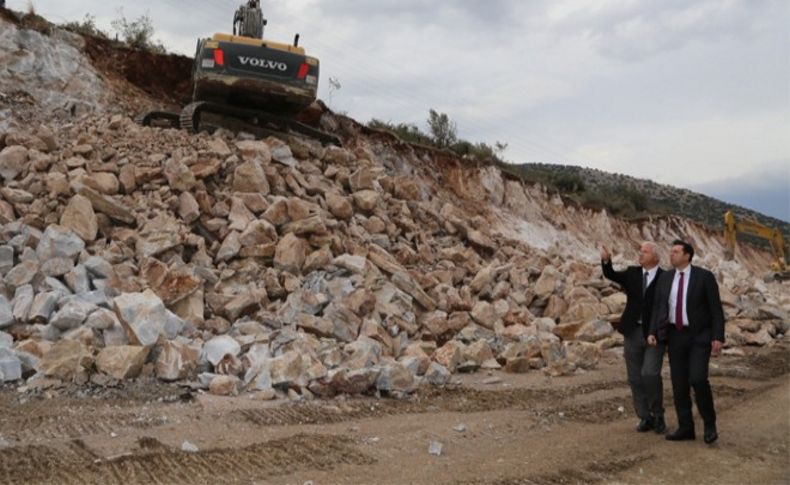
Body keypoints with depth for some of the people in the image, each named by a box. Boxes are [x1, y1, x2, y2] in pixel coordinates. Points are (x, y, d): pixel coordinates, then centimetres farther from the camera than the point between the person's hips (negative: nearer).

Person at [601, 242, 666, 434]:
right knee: (635, 377, 7)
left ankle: (658, 415, 5)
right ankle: (645, 418, 20)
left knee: (650, 374, -16)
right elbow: (611, 275, -6)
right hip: (633, 332, 4)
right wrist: (606, 261, -26)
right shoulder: (632, 273, 8)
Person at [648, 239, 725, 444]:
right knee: (679, 383, 4)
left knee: (698, 379, -17)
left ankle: (710, 423, 5)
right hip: (676, 336, 5)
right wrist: (652, 333, -5)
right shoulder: (665, 278, 5)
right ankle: (686, 428, 13)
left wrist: (718, 337, -16)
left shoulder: (705, 277, -9)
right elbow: (657, 308, 6)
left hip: (700, 336, -5)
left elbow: (716, 310, -9)